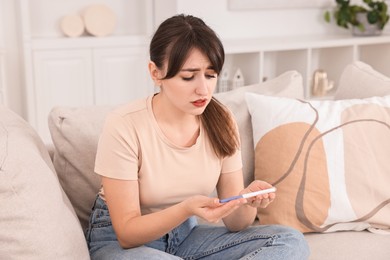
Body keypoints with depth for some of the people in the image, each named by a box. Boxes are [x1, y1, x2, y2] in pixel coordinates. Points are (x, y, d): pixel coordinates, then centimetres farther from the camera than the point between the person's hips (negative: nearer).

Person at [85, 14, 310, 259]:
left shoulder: (221, 121, -9)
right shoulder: (124, 126, -22)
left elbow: (235, 223, -5)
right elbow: (127, 232, -20)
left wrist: (247, 201, -29)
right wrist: (186, 209, -37)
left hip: (187, 233, 5)